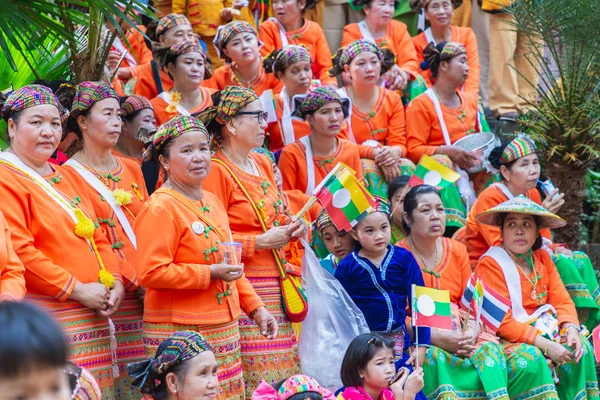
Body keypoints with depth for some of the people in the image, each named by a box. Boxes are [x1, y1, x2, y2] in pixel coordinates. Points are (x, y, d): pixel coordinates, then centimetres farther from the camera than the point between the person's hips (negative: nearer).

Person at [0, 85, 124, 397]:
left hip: (93, 317, 8)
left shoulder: (65, 177, 20)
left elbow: (98, 237, 23)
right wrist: (78, 290, -14)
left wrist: (115, 283, 4)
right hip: (46, 322, -8)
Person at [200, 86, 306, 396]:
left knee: (283, 372, 5)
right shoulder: (217, 171, -10)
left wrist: (289, 227, 10)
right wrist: (261, 242, -16)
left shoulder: (262, 164, 15)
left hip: (277, 287, 8)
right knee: (255, 377, -10)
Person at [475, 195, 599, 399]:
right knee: (534, 359, -32)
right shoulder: (490, 264, -13)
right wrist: (545, 345, -24)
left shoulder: (542, 258, 9)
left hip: (544, 330, 6)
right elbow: (501, 322, -19)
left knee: (581, 347, -15)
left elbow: (561, 300, 6)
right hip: (510, 338, -6)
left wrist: (571, 329, -16)